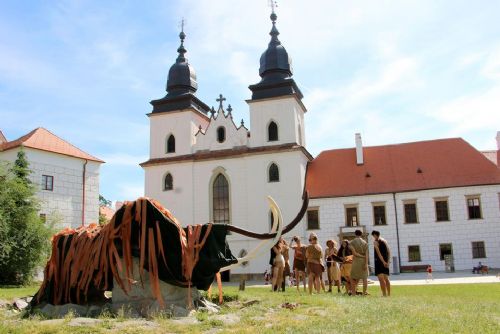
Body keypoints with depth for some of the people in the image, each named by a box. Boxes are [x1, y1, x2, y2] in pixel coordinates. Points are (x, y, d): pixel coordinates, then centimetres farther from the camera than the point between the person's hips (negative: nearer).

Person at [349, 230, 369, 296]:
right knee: (364, 277, 6)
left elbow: (354, 253, -11)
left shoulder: (352, 242, -1)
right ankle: (364, 293, 2)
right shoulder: (365, 243, 5)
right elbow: (366, 254, -4)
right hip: (364, 261, 2)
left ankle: (353, 293, 2)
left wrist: (361, 256, -1)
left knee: (353, 278, 5)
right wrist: (366, 263, -8)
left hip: (356, 261, -2)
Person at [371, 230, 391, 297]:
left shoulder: (375, 241, -6)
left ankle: (384, 294, -16)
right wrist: (388, 261, 10)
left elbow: (378, 252, -16)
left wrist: (383, 262, -19)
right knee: (386, 278, 13)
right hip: (386, 262, 8)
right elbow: (389, 252, 12)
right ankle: (389, 294, 16)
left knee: (381, 279, -10)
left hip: (379, 261, -8)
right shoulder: (384, 241, 15)